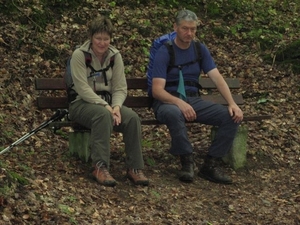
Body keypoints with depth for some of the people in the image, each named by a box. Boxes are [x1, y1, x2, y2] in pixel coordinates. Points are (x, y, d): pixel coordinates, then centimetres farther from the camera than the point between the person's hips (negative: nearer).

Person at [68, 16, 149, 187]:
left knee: (133, 117, -25)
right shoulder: (79, 55, -9)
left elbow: (120, 88, 1)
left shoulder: (115, 55, 4)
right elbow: (83, 89, -17)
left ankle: (135, 168, -19)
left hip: (108, 103, 4)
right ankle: (100, 167, -36)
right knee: (103, 115, -38)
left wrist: (116, 106, -20)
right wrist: (106, 107, -26)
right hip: (82, 103, -4)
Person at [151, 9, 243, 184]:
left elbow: (217, 78, -2)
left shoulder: (200, 50, 7)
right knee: (174, 114, -42)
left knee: (233, 117, -17)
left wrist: (232, 103, -18)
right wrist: (179, 102, -36)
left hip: (193, 99, 5)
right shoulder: (165, 52, -9)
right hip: (168, 101, -5)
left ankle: (211, 165, -13)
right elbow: (157, 90, -17)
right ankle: (187, 162, -24)